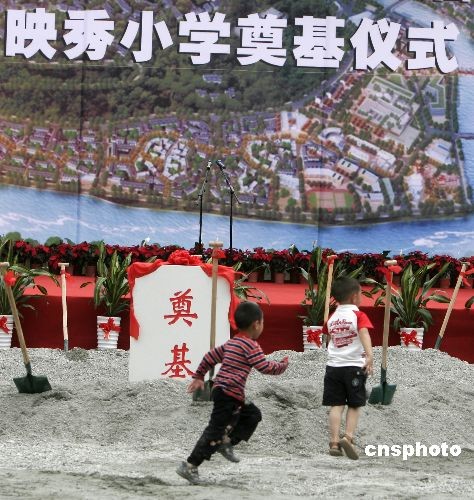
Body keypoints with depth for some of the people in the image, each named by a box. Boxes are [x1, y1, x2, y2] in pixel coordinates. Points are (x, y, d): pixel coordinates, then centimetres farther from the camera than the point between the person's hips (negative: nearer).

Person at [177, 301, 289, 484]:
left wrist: (199, 376, 29)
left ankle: (227, 442, 12)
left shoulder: (231, 343, 17)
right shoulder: (251, 346, -10)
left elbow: (210, 356, 21)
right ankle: (189, 467, -8)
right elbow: (265, 367, -14)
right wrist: (282, 365, 5)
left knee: (253, 415, 20)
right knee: (215, 432, -8)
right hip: (228, 395, -10)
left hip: (221, 391, 10)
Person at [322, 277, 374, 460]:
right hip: (354, 366, -4)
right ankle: (348, 437, -10)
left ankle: (334, 442, -4)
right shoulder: (359, 315, -7)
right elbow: (364, 334, -23)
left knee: (336, 405, 4)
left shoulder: (332, 318, 9)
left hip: (333, 366, 4)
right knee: (354, 405, 7)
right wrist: (369, 356, -36)